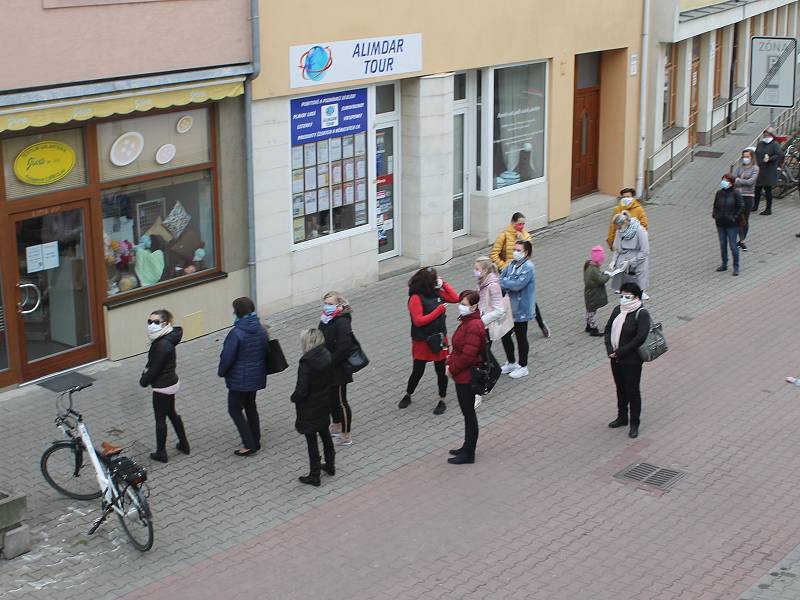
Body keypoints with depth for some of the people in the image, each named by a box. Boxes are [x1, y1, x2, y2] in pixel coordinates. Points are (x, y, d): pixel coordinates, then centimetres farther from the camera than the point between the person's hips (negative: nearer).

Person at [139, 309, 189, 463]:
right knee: (171, 413, 24)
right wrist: (146, 372, -1)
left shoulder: (162, 345, -28)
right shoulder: (166, 338, 1)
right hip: (172, 382, 9)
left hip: (162, 387, -9)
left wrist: (144, 380, -6)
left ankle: (161, 453, 19)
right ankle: (184, 444, 36)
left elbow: (155, 368, -22)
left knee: (160, 418, 6)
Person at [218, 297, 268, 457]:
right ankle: (255, 441, 28)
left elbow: (227, 356, -19)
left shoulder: (236, 333, -24)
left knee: (235, 409, 5)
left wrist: (221, 371, 0)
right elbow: (266, 351, 9)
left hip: (239, 379, -7)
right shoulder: (261, 330, -1)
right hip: (257, 376, 7)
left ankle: (249, 445, 2)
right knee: (251, 407, 21)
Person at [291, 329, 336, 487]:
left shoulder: (306, 363, -28)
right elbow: (331, 380, 5)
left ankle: (314, 475, 14)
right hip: (325, 403, 7)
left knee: (311, 440, 5)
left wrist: (294, 398, -5)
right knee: (325, 433, 24)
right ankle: (330, 465, 39)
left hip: (309, 408, -7)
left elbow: (301, 390, -24)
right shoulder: (327, 356, -7)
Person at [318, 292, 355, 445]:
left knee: (340, 401, 1)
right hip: (327, 369, 9)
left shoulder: (342, 323, -23)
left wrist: (329, 362, -22)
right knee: (331, 398, 22)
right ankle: (337, 426, 41)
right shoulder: (325, 320, 4)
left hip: (338, 370, -9)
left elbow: (343, 348, -28)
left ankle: (345, 436, 12)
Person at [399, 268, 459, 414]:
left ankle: (442, 401, 24)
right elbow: (418, 321, -23)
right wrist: (439, 310, -23)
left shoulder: (436, 292, -1)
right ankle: (408, 396, 32)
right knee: (417, 371, 7)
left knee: (441, 370, 10)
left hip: (439, 338, 5)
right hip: (422, 341, -5)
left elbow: (455, 298, 3)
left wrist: (444, 284, -7)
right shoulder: (416, 298, -20)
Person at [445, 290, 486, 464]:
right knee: (467, 412, 19)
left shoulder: (474, 326, -24)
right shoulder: (466, 321, 8)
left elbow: (467, 355, -26)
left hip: (467, 377, -10)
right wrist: (450, 363, 4)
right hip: (462, 375, 10)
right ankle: (468, 447, 31)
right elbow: (457, 347, 16)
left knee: (468, 413, 1)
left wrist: (452, 369, -14)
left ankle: (468, 454, 11)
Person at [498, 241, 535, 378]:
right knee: (505, 335, 15)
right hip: (509, 307, 8)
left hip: (521, 310, -8)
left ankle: (523, 367, 21)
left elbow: (518, 284, -28)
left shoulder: (528, 267, -18)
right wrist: (508, 286, -17)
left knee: (521, 337, 5)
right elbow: (501, 278, 1)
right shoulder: (512, 264, 6)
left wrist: (503, 282, -17)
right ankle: (511, 363, 34)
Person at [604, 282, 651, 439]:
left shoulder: (641, 314, -16)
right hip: (615, 358, 7)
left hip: (632, 361, -7)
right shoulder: (617, 310, 5)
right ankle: (622, 417, 37)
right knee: (620, 389, 20)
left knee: (633, 391, 4)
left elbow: (640, 338, -23)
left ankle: (634, 424, 17)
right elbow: (608, 329, 6)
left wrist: (620, 352, -21)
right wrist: (610, 349, -9)